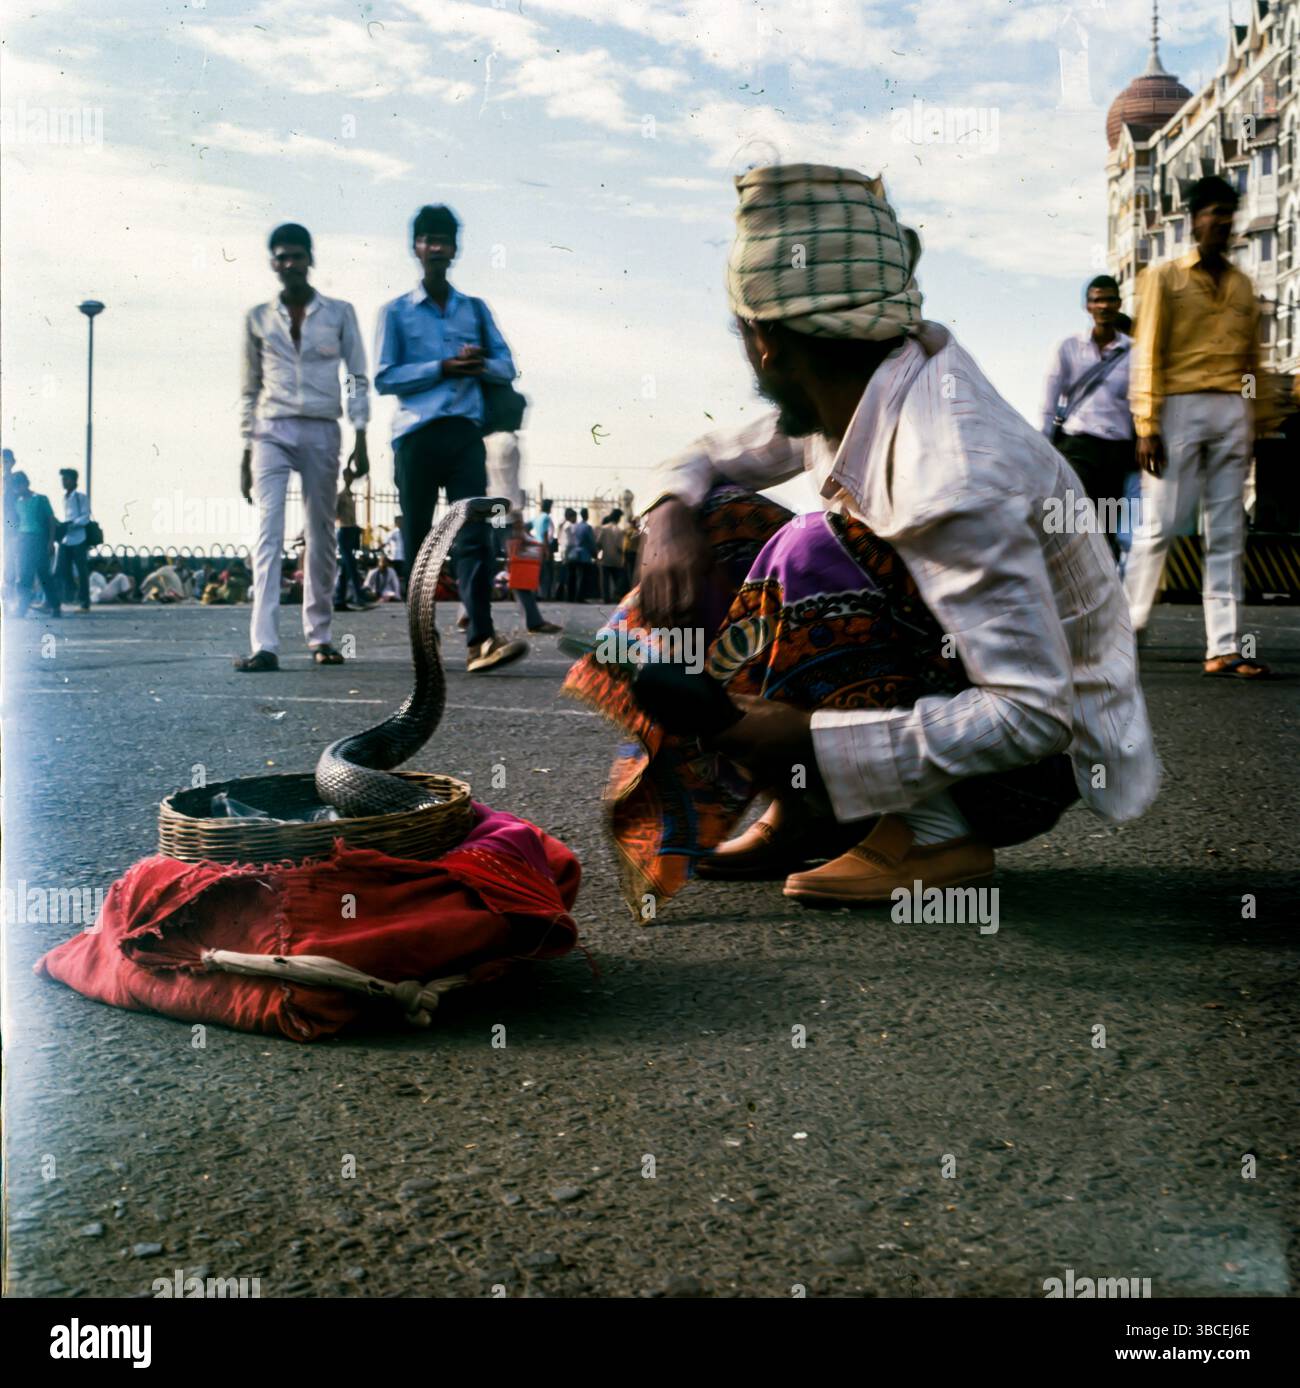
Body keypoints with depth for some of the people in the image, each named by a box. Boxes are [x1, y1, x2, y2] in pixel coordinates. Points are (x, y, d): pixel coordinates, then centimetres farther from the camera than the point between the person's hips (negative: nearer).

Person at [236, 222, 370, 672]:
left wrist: (361, 441, -3)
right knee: (268, 533, -12)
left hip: (321, 432, 0)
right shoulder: (258, 318, 11)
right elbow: (251, 389, 14)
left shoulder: (339, 313, 8)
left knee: (321, 536, 3)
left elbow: (358, 378, 6)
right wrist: (245, 452, 8)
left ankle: (319, 637, 14)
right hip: (272, 432, 0)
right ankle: (264, 645, -20)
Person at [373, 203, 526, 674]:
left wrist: (479, 365, -8)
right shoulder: (396, 312, 8)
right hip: (416, 435, -1)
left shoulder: (475, 309, 17)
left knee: (474, 534, -12)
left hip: (465, 433, 1)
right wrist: (442, 368, -12)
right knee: (418, 538, 3)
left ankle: (480, 641, -20)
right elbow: (384, 378, -1)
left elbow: (505, 365, 15)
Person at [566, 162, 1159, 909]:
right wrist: (672, 514, -13)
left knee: (812, 553, -28)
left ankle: (932, 835, -16)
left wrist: (812, 739, -33)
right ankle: (812, 812, -1)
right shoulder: (853, 398, -4)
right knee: (720, 522, -2)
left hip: (1041, 758, -8)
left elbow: (1034, 715, -32)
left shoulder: (950, 477, -30)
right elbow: (711, 460, 11)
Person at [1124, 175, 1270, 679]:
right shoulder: (1165, 276, 4)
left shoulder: (1242, 285, 18)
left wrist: (1251, 427, 12)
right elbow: (1148, 354, -3)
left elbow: (1252, 360, 18)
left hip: (1232, 412, 5)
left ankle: (1224, 649, 2)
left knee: (1227, 534, 1)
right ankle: (1125, 626, 7)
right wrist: (1147, 426, -11)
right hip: (1180, 407, -5)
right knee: (1160, 525, -6)